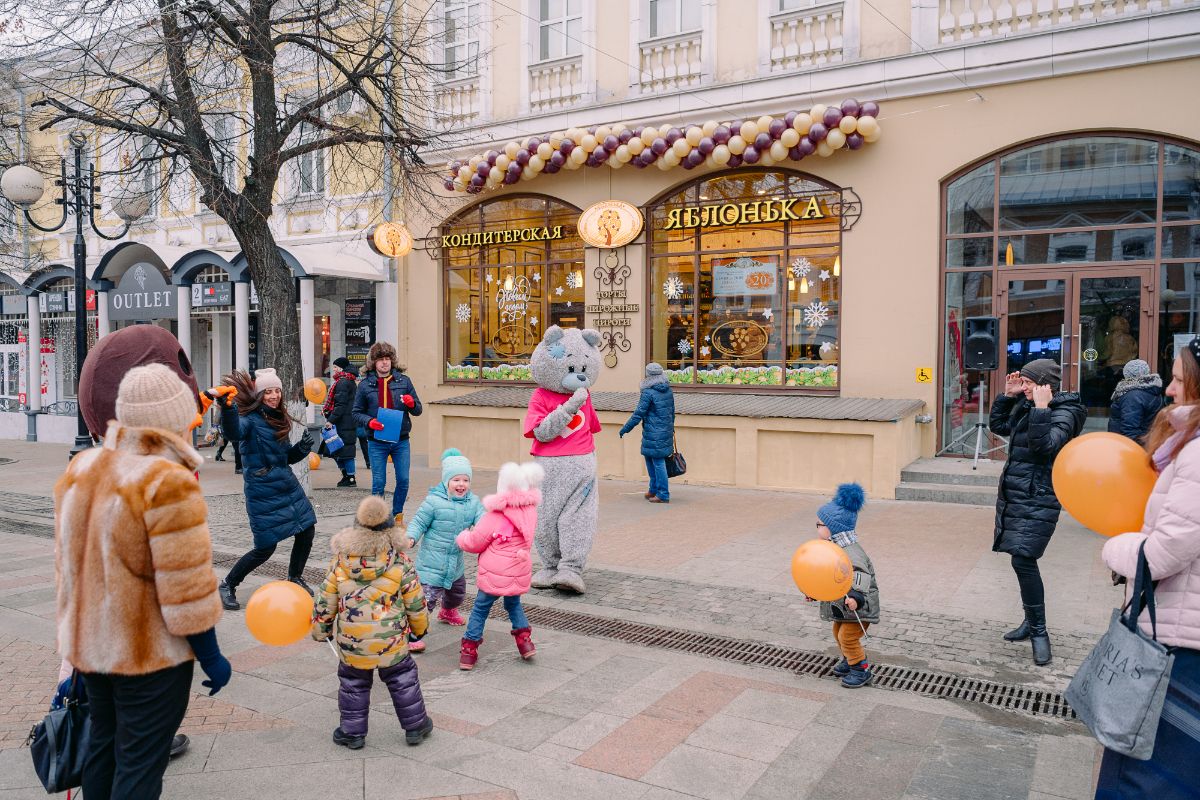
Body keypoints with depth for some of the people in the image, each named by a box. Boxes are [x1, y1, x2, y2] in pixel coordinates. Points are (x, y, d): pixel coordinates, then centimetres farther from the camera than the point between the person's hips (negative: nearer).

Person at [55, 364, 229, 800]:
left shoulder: (82, 467, 0)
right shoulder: (168, 484, -25)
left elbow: (67, 561, 11)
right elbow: (186, 590, -23)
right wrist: (212, 658, -11)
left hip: (89, 642, 8)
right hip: (150, 651, -8)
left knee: (103, 742, 23)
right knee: (140, 762, 6)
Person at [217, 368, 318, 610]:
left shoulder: (280, 419, 9)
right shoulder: (250, 418, -13)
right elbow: (234, 432, -37)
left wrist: (302, 448, -3)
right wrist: (227, 408, -55)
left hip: (288, 484, 7)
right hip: (263, 491, -7)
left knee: (307, 531, 11)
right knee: (265, 548, -4)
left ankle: (294, 578, 33)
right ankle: (227, 585, 17)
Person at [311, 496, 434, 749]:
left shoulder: (340, 562, -8)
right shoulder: (399, 561, -11)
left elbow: (325, 601, 1)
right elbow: (415, 601, -3)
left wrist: (321, 630, 17)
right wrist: (420, 626, 15)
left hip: (351, 642, 1)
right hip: (392, 640, 0)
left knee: (352, 683, 19)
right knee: (402, 680, 17)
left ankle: (353, 733, 27)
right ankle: (415, 727, 25)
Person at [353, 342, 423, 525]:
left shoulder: (403, 381, 3)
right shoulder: (365, 384, 1)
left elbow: (418, 411, 7)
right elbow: (357, 413, 6)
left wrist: (411, 404, -15)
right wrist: (369, 421, -13)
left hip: (401, 440, 1)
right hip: (377, 442, -1)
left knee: (403, 480, 5)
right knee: (378, 483, 1)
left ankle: (397, 515, 24)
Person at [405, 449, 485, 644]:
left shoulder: (473, 502, -1)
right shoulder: (434, 501, -17)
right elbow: (419, 522, -10)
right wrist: (411, 538, -26)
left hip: (456, 560, 7)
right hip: (432, 560, -7)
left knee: (457, 589, 30)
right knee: (428, 594, -15)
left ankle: (448, 611, 60)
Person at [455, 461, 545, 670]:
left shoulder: (495, 516, -19)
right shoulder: (531, 511, -2)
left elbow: (474, 543, -8)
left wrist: (463, 536, 12)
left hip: (494, 574, -5)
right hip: (519, 573, 5)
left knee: (480, 608, 10)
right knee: (513, 604, 28)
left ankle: (469, 650, 14)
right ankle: (524, 640, 23)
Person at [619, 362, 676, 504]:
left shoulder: (648, 393, -15)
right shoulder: (668, 391, 8)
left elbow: (639, 414, -14)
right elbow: (672, 412, 16)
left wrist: (625, 428, -5)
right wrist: (670, 428, 29)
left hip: (654, 433, -8)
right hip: (666, 431, 8)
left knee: (658, 462, -1)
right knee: (649, 458, 19)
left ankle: (663, 495, 4)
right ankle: (654, 489, 25)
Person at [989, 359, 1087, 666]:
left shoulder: (1065, 412, -12)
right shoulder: (1026, 405, 11)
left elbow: (1044, 446, -25)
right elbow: (998, 426, 22)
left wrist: (1041, 409, -25)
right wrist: (1007, 395, 12)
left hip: (1038, 499, -8)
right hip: (1013, 494, 8)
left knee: (1023, 560, -15)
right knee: (1023, 561, 14)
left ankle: (1039, 632, -2)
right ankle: (1031, 622, 28)